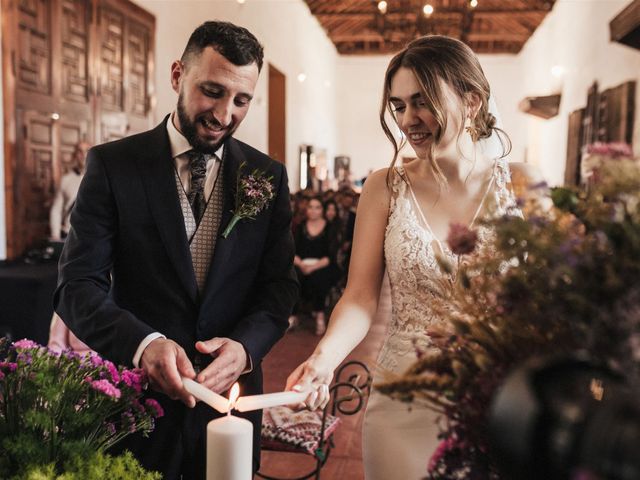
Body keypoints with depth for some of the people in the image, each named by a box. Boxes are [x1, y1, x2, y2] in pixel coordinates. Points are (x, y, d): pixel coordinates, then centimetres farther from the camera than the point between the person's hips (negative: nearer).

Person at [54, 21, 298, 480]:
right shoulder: (112, 163, -6)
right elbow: (77, 286, -10)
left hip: (231, 393, 2)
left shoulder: (268, 175, 0)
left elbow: (280, 284, 0)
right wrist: (143, 343, -28)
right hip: (136, 395, -2)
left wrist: (246, 347, -19)